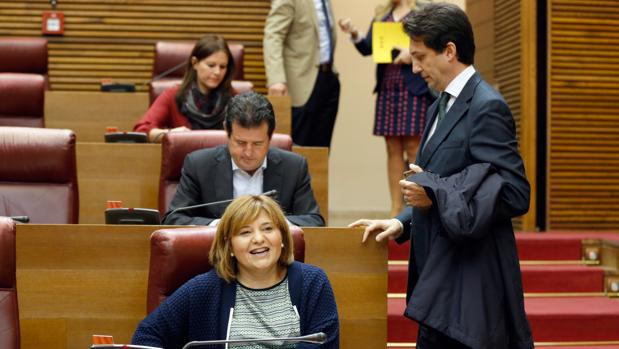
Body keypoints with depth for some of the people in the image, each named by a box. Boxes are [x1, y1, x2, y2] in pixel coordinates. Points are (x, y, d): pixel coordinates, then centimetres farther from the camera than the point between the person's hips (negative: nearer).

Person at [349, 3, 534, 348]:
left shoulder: (487, 108, -13)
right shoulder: (442, 107, 16)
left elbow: (516, 195, -18)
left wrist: (433, 192, -15)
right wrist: (402, 222, 6)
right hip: (440, 279, 9)